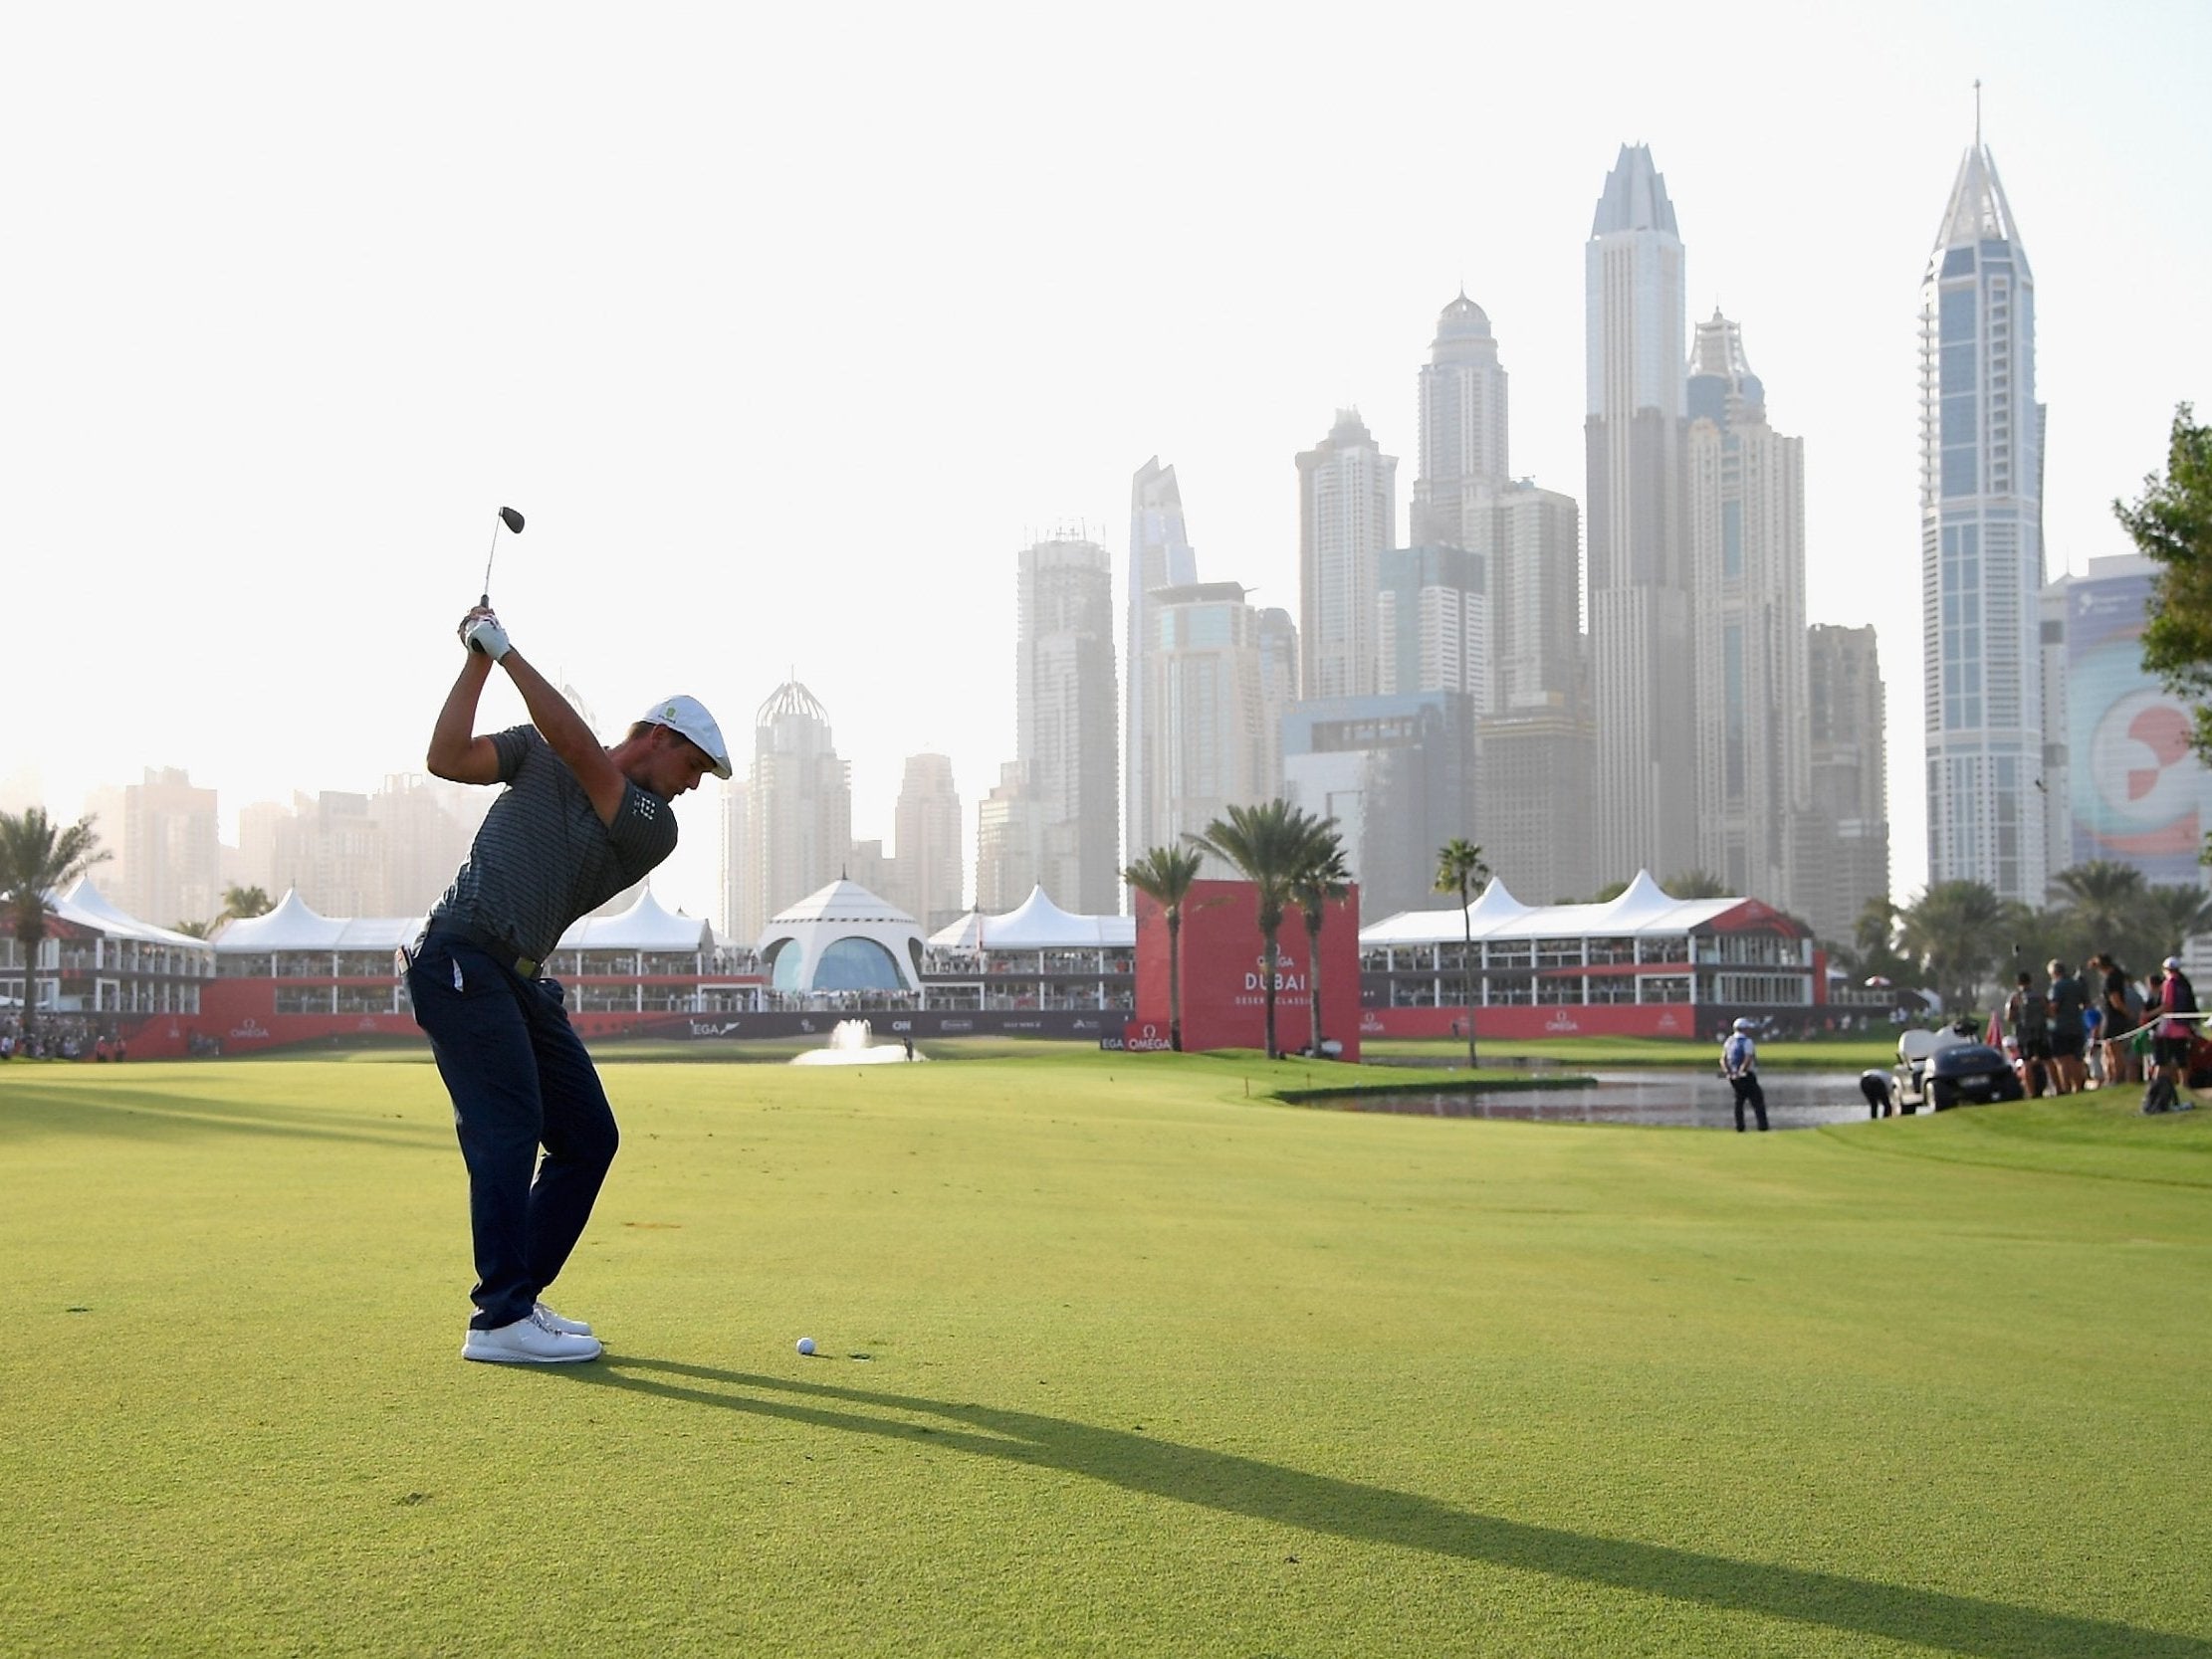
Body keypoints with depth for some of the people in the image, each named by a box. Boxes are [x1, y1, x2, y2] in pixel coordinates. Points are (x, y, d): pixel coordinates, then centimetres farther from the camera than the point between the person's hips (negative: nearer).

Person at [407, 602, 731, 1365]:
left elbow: (578, 748, -8)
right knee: (507, 1128, -16)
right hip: (459, 959, -6)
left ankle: (518, 1297, 14)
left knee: (588, 1136, 4)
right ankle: (500, 1321, -16)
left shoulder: (653, 827, 5)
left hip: (522, 980, 6)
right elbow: (448, 757, -5)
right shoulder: (537, 752, 5)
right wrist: (478, 659, -7)